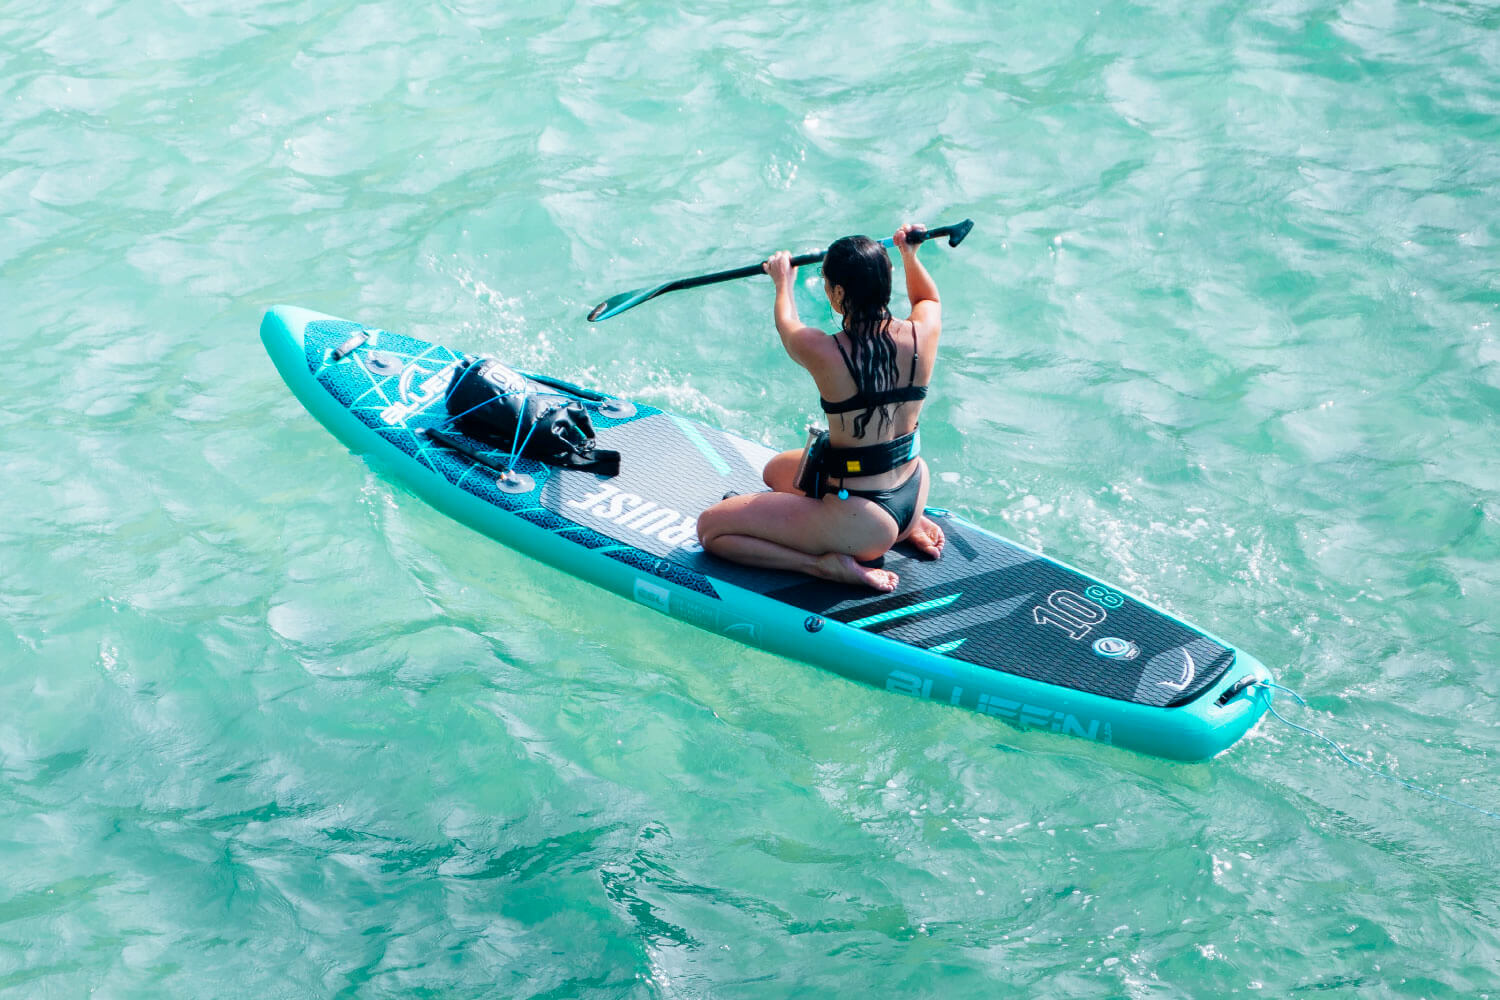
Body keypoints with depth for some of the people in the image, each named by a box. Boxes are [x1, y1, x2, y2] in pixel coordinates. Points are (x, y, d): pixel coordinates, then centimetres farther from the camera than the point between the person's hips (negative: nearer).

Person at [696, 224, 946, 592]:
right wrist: (910, 255, 35)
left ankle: (826, 564, -9)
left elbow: (787, 325, 6)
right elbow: (929, 299, 19)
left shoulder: (822, 351, -22)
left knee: (710, 527, 4)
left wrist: (783, 283, 25)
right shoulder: (923, 334, -9)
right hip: (912, 499, 6)